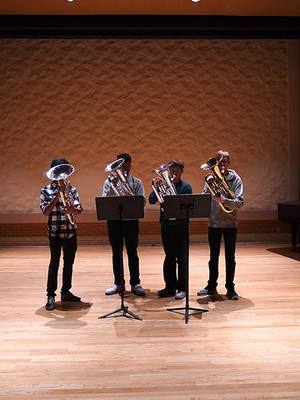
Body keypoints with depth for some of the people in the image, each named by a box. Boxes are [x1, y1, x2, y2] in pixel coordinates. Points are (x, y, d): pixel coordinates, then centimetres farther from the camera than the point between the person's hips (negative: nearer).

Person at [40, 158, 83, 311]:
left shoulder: (71, 189, 6)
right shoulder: (46, 190, 0)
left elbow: (79, 209, -4)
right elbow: (45, 211, -11)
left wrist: (72, 209, -27)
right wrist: (58, 195, -18)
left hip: (71, 232, 3)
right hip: (55, 232, -3)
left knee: (69, 263, 10)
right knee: (54, 263, -3)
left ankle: (66, 292, 23)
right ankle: (50, 295, 4)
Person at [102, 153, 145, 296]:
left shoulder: (136, 182, 5)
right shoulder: (109, 182, 6)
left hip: (131, 220, -1)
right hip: (114, 220, 1)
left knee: (132, 252, 2)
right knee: (116, 252, 8)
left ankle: (135, 283, 11)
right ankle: (118, 283, 19)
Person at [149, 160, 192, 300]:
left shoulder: (186, 187, 0)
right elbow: (151, 200, -1)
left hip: (180, 226, -3)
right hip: (166, 225, 3)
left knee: (181, 258, 2)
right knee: (169, 257, 11)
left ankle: (182, 288, 10)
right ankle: (170, 286, 21)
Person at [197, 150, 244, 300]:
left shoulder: (235, 179, -4)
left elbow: (240, 202, -14)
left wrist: (224, 201, -29)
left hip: (230, 223, -2)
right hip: (213, 223, 2)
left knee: (230, 258, 5)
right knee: (213, 257, 13)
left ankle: (230, 288, 16)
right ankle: (211, 286, 25)